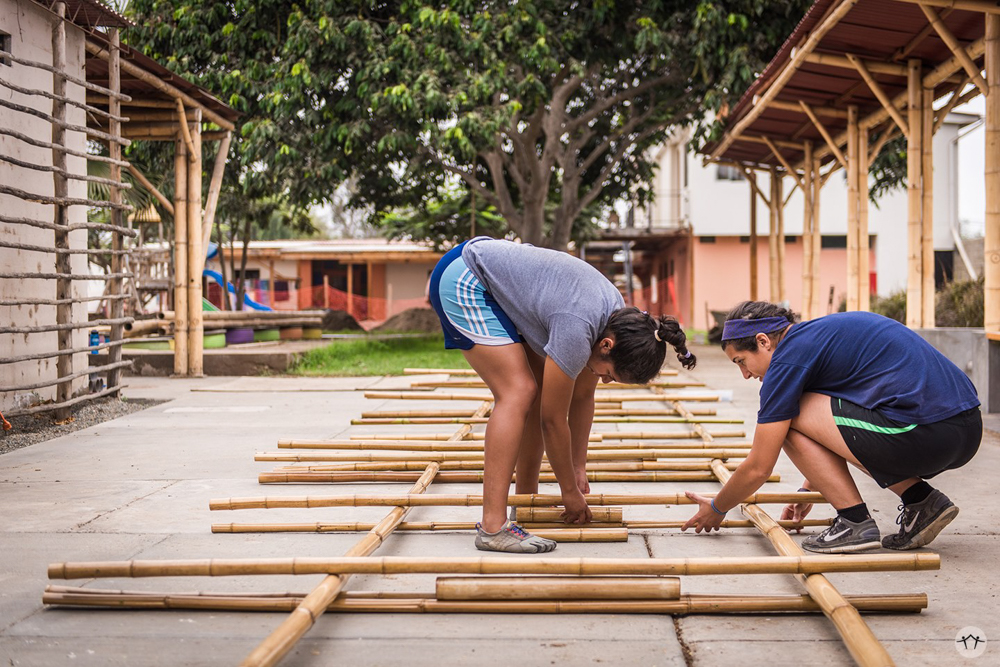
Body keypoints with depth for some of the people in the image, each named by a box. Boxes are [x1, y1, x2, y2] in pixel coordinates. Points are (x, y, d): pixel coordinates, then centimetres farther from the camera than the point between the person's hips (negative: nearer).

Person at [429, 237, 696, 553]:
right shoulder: (578, 329, -31)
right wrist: (570, 492, -9)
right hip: (462, 280, -10)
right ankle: (493, 526, -23)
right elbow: (553, 419, -20)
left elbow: (582, 397, 6)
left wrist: (578, 468, 8)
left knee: (542, 392, 7)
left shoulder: (617, 318, -5)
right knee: (519, 392, -20)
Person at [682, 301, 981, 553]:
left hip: (926, 434, -10)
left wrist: (716, 509, 19)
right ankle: (920, 499, 13)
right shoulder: (826, 330, 24)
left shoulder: (789, 356, -3)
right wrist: (809, 490, 50)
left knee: (789, 417, 1)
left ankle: (855, 522, 0)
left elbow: (757, 469, 2)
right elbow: (824, 437, 39)